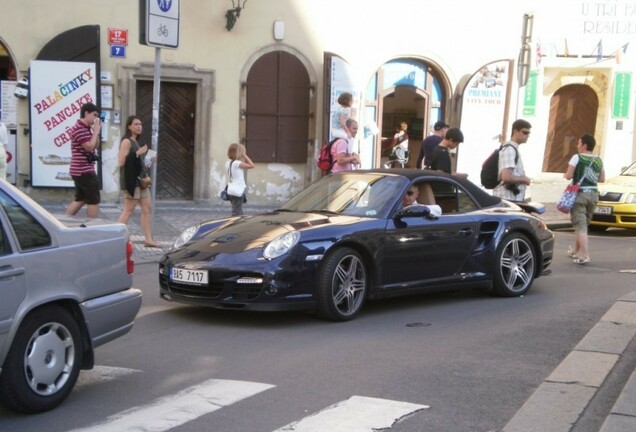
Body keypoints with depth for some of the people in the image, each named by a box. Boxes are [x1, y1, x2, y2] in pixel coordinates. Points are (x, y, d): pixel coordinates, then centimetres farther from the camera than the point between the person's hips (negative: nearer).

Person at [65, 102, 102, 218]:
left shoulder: (86, 129, 17)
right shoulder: (79, 129, -16)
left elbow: (95, 146, 21)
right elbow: (89, 147, -23)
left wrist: (96, 131, 8)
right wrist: (96, 131, -13)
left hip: (81, 171, 11)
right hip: (84, 171, -11)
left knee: (80, 200, 16)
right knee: (94, 201, -4)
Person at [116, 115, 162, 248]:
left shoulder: (135, 142, 18)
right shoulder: (126, 141, -11)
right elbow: (121, 161, -20)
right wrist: (138, 153, -21)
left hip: (140, 179, 10)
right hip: (131, 180, -10)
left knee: (147, 208, 7)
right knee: (128, 210, -7)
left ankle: (148, 239, 9)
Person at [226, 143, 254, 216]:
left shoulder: (228, 163, 9)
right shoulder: (237, 163, -17)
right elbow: (251, 165, -15)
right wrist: (245, 155, -8)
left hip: (231, 190, 9)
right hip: (237, 191, -9)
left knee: (239, 213, 16)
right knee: (237, 213, -8)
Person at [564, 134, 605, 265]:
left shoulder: (577, 158, -9)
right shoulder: (598, 160, 9)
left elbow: (568, 176, -12)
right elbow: (602, 179, 13)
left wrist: (565, 174, 9)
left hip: (579, 194, -6)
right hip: (593, 194, 6)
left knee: (580, 225, -8)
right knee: (583, 223, 19)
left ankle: (584, 255, -20)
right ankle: (575, 251, 33)